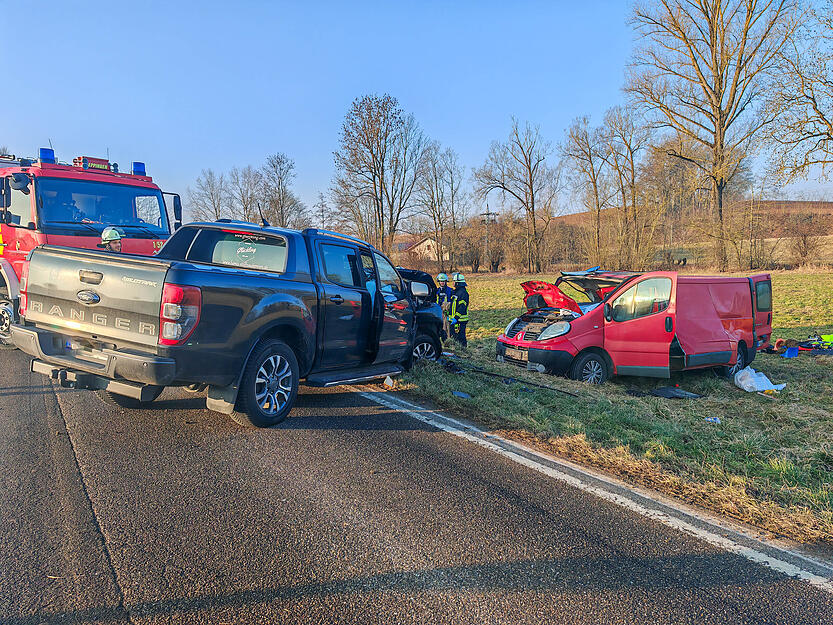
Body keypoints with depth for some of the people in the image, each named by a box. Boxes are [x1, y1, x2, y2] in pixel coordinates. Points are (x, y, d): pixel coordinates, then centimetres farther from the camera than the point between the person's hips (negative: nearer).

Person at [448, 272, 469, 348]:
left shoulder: (463, 293, -15)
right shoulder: (455, 292, 16)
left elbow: (462, 307, -22)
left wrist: (456, 318, -25)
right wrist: (449, 315, 20)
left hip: (460, 320, -10)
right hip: (454, 319, 10)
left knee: (460, 337, -6)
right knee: (453, 336, 13)